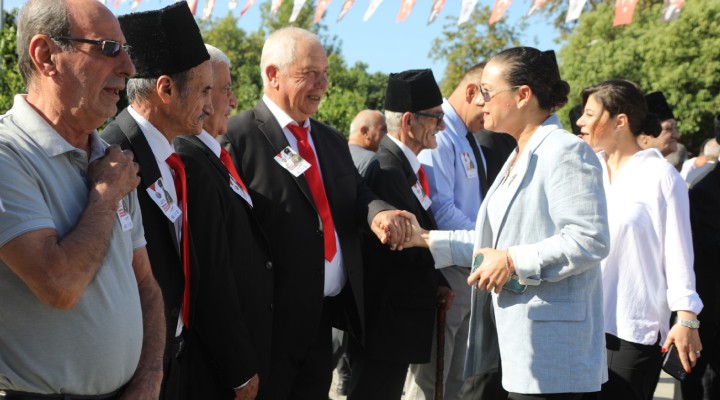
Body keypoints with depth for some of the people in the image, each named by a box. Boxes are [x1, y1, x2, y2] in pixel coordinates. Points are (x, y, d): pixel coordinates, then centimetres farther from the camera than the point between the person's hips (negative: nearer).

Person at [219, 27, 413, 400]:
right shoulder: (238, 136, -11)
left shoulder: (333, 140, 15)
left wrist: (378, 212, -15)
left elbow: (358, 195, 9)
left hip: (326, 316, 7)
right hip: (270, 319, -7)